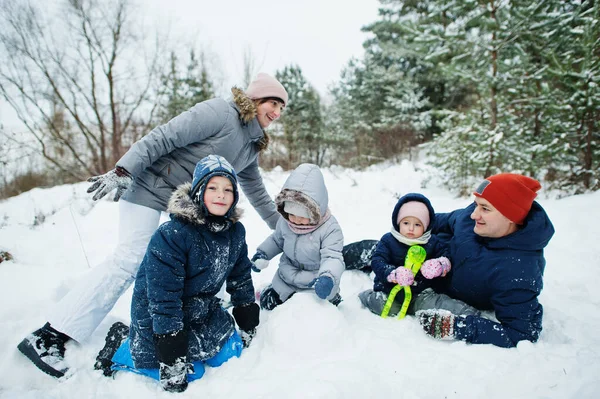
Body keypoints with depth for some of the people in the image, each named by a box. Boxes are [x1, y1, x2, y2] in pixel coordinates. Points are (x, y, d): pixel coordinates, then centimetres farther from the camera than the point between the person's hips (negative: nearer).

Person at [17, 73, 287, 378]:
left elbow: (255, 190, 22)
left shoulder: (252, 146, 12)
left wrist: (281, 224, 26)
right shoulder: (220, 113, -15)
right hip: (151, 187, -9)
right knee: (128, 260, -14)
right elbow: (163, 137, -21)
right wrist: (123, 171, -29)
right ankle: (49, 336, -7)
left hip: (188, 201, 9)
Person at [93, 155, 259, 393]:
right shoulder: (171, 235, -29)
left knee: (229, 353, 4)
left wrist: (247, 324, 7)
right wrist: (172, 359, -26)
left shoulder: (235, 231, -9)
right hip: (158, 315, -6)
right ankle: (122, 349, 12)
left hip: (202, 308, 6)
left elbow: (241, 277, 4)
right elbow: (164, 297, -28)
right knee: (189, 373, -5)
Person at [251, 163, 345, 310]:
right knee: (268, 303, 9)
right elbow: (276, 240, 10)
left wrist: (327, 277, -54)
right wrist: (262, 253, -5)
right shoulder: (285, 221, -10)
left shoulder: (329, 228, -27)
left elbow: (332, 258, -34)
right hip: (287, 279, 5)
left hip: (318, 286, -4)